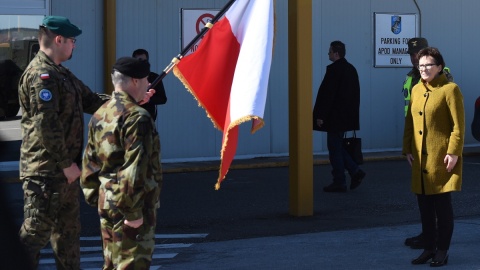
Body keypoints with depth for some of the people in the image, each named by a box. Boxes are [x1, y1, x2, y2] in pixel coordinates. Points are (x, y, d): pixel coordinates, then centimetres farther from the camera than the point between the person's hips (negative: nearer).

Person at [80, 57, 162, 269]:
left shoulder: (100, 115, 9)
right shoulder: (137, 117, -17)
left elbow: (90, 163, 13)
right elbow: (134, 168, -23)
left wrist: (94, 198, 19)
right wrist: (133, 211, -20)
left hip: (106, 202, 9)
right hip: (131, 204, -9)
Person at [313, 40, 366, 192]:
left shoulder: (333, 69, -16)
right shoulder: (351, 69, 11)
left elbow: (326, 94, -19)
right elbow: (355, 94, 16)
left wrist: (320, 116, -15)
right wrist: (353, 114, 21)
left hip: (334, 117, -9)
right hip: (347, 116, 9)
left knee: (334, 148, -1)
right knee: (337, 147, 18)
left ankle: (339, 183, 2)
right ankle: (355, 172, 11)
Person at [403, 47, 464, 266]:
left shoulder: (449, 90, -7)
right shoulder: (416, 90, 11)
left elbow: (459, 125, -11)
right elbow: (409, 122, 15)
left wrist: (453, 153, -16)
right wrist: (407, 149, 8)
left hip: (441, 157, -6)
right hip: (420, 158, 6)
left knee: (442, 204, 0)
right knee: (424, 205, 8)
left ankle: (442, 251, 9)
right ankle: (429, 248, 18)